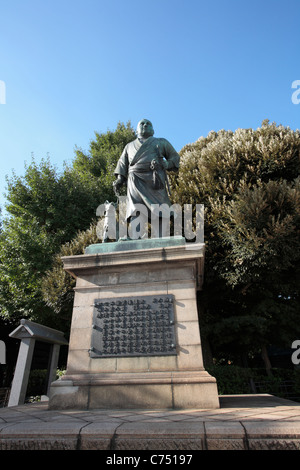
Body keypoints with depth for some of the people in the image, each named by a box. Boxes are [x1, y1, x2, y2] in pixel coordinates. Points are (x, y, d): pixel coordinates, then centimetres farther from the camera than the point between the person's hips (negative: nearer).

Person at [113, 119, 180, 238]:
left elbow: (175, 158, 21)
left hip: (154, 181, -1)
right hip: (136, 182, 1)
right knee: (135, 213, -19)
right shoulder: (129, 146, 33)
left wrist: (164, 164, -2)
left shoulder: (161, 142, 28)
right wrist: (119, 179, 6)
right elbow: (122, 163, 26)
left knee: (158, 215, -15)